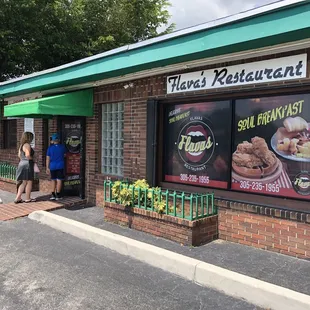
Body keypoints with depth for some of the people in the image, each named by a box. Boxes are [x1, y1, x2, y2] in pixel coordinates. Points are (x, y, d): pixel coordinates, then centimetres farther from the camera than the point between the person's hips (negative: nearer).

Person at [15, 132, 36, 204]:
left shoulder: (21, 145, 14)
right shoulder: (27, 145, -16)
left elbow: (19, 155, 20)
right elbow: (28, 155, -26)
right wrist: (32, 159, -10)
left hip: (22, 164, 9)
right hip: (27, 165, -9)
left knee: (23, 182, 14)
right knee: (29, 182, 2)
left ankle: (18, 198, 12)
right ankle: (27, 198, 9)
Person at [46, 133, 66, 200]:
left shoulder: (50, 148, -2)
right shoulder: (62, 147, -1)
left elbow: (48, 158, -2)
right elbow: (64, 155, 12)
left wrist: (47, 167, 4)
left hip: (52, 166, 1)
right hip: (60, 166, -1)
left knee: (53, 180, 13)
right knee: (59, 180, 2)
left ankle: (53, 195, 10)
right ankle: (58, 195, 4)